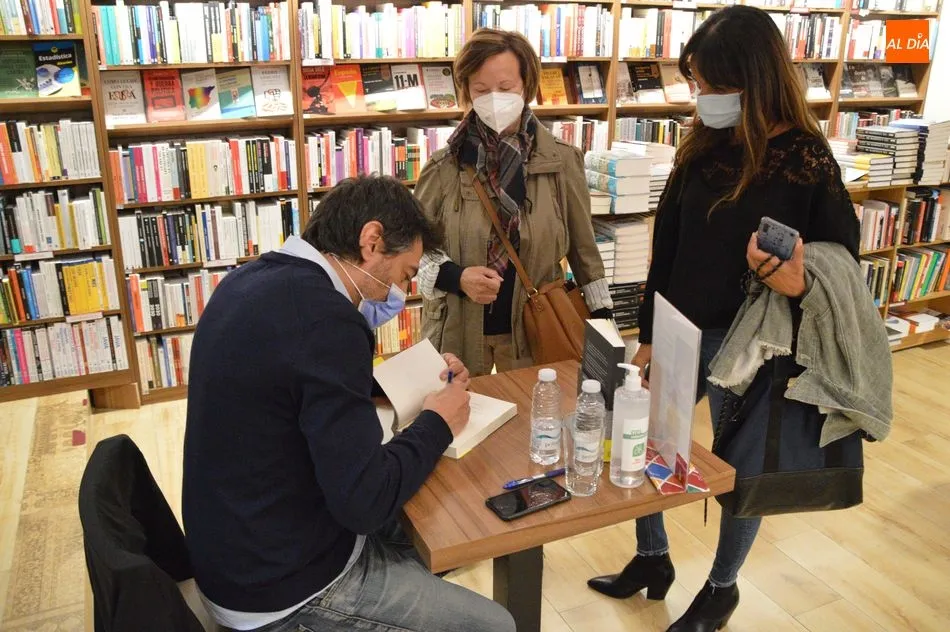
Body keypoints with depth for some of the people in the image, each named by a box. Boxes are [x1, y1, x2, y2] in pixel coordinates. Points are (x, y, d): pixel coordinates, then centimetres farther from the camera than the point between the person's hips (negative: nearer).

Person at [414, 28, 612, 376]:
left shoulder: (563, 162, -5)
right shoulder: (444, 167, -7)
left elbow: (582, 247, 3)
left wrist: (603, 320, 1)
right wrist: (455, 277, -17)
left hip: (535, 329, 1)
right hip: (458, 331, 0)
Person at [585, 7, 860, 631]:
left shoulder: (807, 162, -14)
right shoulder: (704, 147, 1)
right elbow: (668, 248, 5)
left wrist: (796, 284, -31)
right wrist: (649, 333, 7)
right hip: (679, 331, 6)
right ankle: (652, 559, 38)